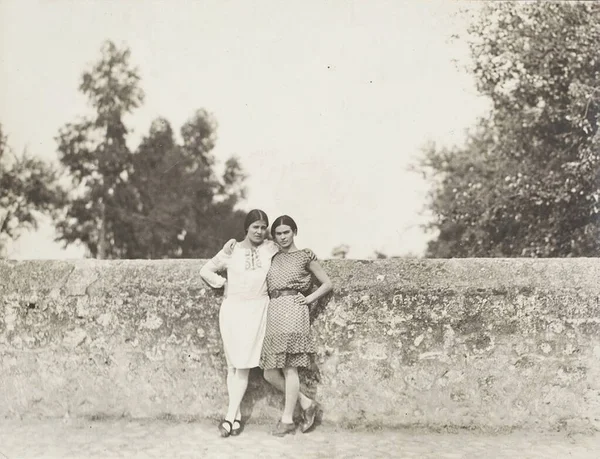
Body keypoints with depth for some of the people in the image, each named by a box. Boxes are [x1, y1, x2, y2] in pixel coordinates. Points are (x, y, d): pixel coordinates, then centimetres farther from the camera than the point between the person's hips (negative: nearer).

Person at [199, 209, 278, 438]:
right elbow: (206, 270, 12)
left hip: (257, 309, -1)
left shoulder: (271, 248, 5)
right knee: (232, 365, 3)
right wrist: (223, 283, -1)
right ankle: (237, 416, 12)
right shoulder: (232, 250, 4)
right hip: (232, 308, 1)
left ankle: (230, 416, -3)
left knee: (244, 365, -6)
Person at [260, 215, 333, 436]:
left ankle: (287, 420, 3)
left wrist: (309, 298, -1)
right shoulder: (272, 258, 20)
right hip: (273, 311, 6)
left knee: (289, 368, -6)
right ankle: (306, 404, 15)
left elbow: (327, 284, 10)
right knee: (270, 372, 1)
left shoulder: (305, 256, 8)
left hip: (293, 310, -6)